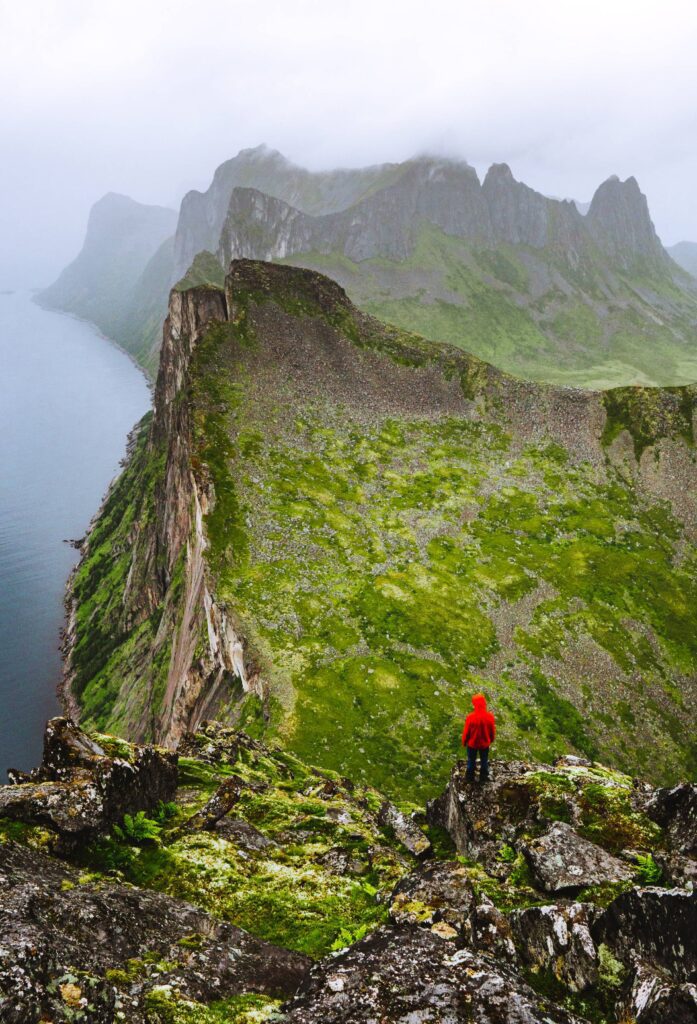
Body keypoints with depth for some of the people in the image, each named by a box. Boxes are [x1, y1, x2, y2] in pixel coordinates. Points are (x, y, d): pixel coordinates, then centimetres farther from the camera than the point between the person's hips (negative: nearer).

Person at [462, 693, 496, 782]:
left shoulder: (470, 717, -29)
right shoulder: (490, 716, -22)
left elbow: (466, 731, -15)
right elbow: (493, 731, -6)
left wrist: (464, 742, 4)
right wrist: (491, 740, 15)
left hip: (472, 743, -1)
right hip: (485, 743, 1)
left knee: (471, 761, 21)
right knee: (484, 761, 23)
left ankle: (470, 777, 37)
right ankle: (483, 777, 39)